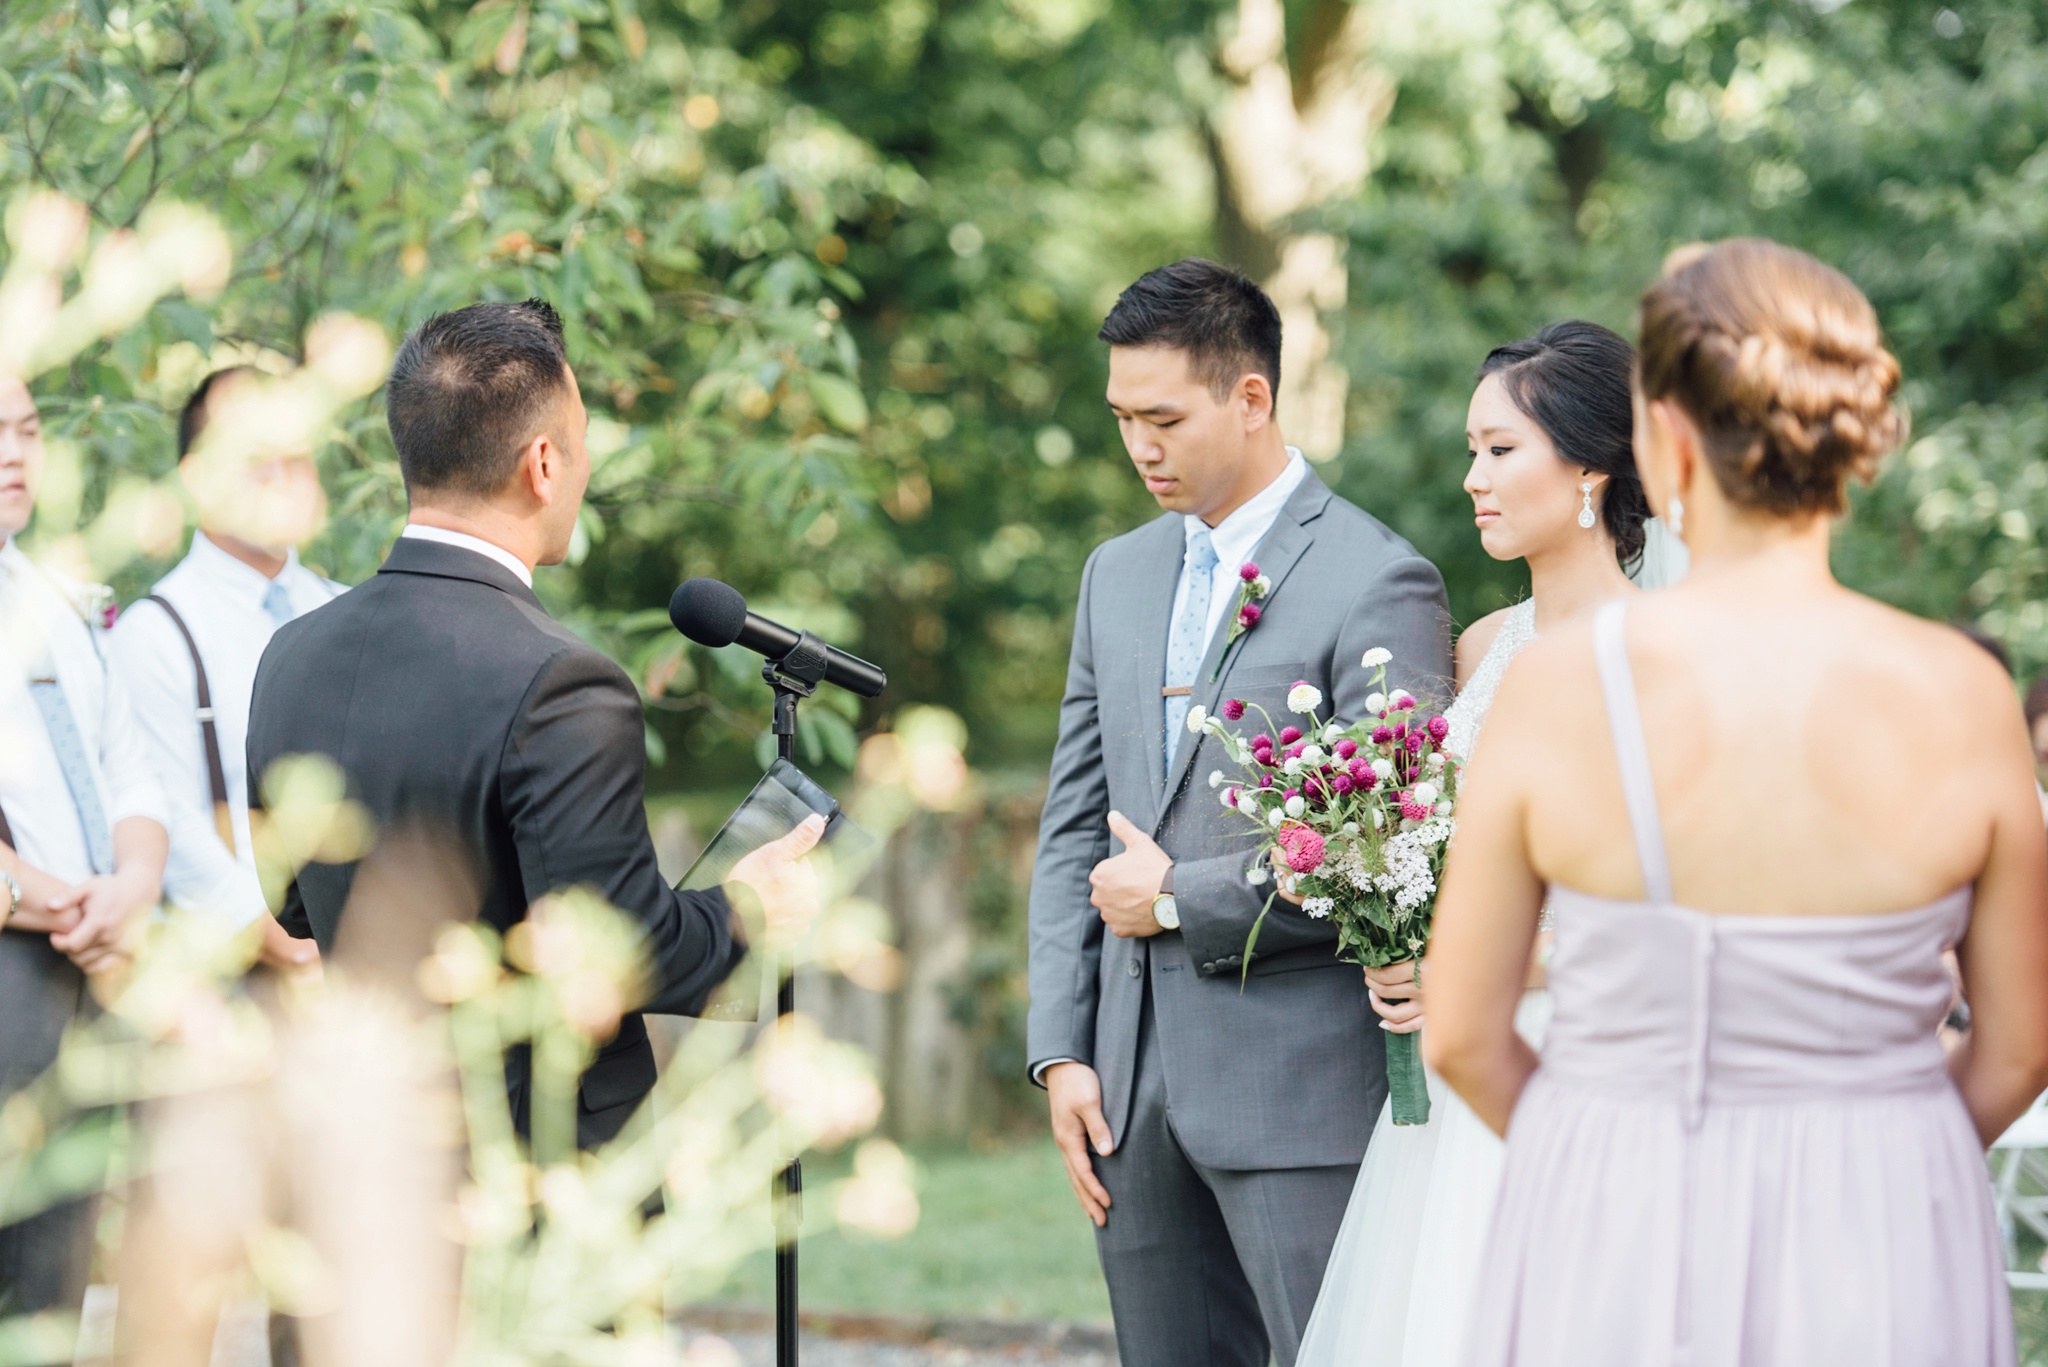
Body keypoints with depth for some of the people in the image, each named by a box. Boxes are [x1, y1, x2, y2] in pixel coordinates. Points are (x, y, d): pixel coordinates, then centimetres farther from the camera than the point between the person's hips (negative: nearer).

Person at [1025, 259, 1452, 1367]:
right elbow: (1074, 827, 15)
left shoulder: (1378, 585, -8)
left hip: (1302, 1080, -6)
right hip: (1132, 1080, 7)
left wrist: (1179, 898, -9)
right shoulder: (1118, 574, 15)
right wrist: (1060, 1051, 7)